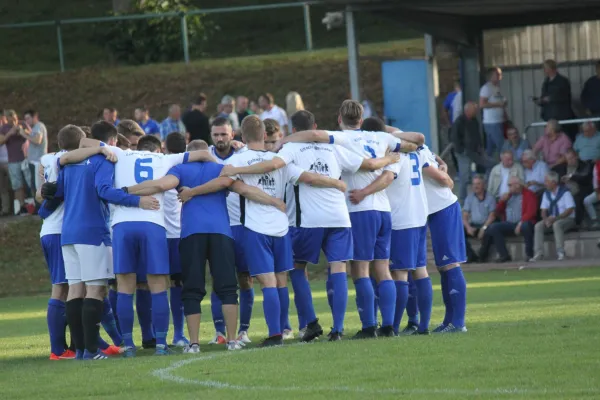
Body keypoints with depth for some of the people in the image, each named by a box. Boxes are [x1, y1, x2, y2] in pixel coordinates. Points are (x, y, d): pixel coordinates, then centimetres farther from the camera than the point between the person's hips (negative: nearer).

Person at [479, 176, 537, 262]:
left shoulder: (529, 195, 3)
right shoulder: (508, 195, 22)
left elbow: (531, 212, -12)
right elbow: (497, 212, 23)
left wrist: (521, 223, -25)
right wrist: (502, 201, 5)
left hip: (522, 223, -6)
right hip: (509, 224, 6)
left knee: (525, 226, -39)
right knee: (493, 227, -18)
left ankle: (529, 254, -26)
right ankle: (504, 255, -22)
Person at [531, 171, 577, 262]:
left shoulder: (565, 192, -10)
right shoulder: (546, 194, 8)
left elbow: (570, 210, -16)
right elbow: (544, 211, 9)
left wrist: (555, 218, -24)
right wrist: (546, 219, -14)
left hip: (567, 219, -6)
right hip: (552, 219, 6)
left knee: (556, 224, -38)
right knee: (538, 226, -20)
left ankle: (560, 252, -34)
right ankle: (539, 253, -24)